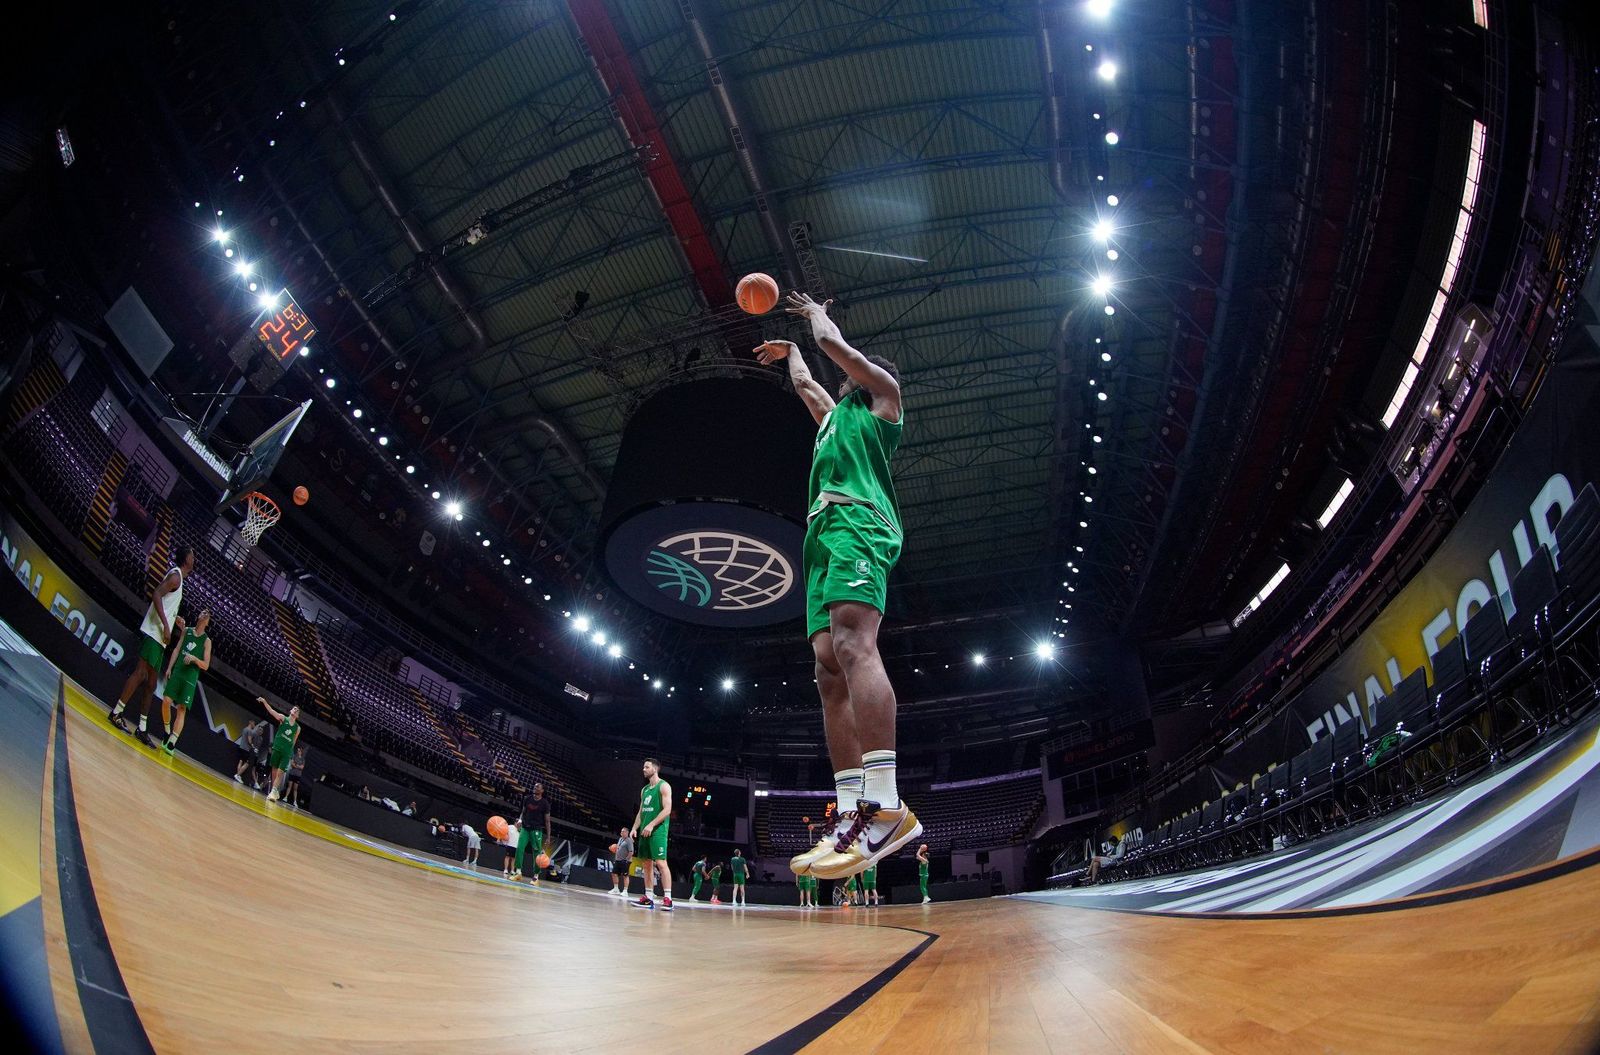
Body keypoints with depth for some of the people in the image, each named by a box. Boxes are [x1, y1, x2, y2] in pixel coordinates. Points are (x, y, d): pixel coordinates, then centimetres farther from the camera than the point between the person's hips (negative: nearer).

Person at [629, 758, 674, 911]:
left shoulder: (664, 786, -6)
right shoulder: (644, 789, 18)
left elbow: (667, 809, -15)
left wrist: (651, 825, -20)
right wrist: (635, 828, 6)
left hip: (658, 830, -8)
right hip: (645, 831, 8)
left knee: (661, 862, -14)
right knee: (647, 863, 7)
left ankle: (667, 899, -15)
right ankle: (648, 898, 11)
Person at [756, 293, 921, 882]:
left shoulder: (883, 394, 19)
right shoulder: (835, 413, 39)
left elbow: (833, 342, 16)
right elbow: (803, 382, 56)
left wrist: (816, 312, 35)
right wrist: (789, 350, 70)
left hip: (856, 521, -9)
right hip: (824, 533, 9)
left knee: (852, 644, -29)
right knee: (830, 670, -7)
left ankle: (884, 804, -41)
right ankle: (854, 813, -14)